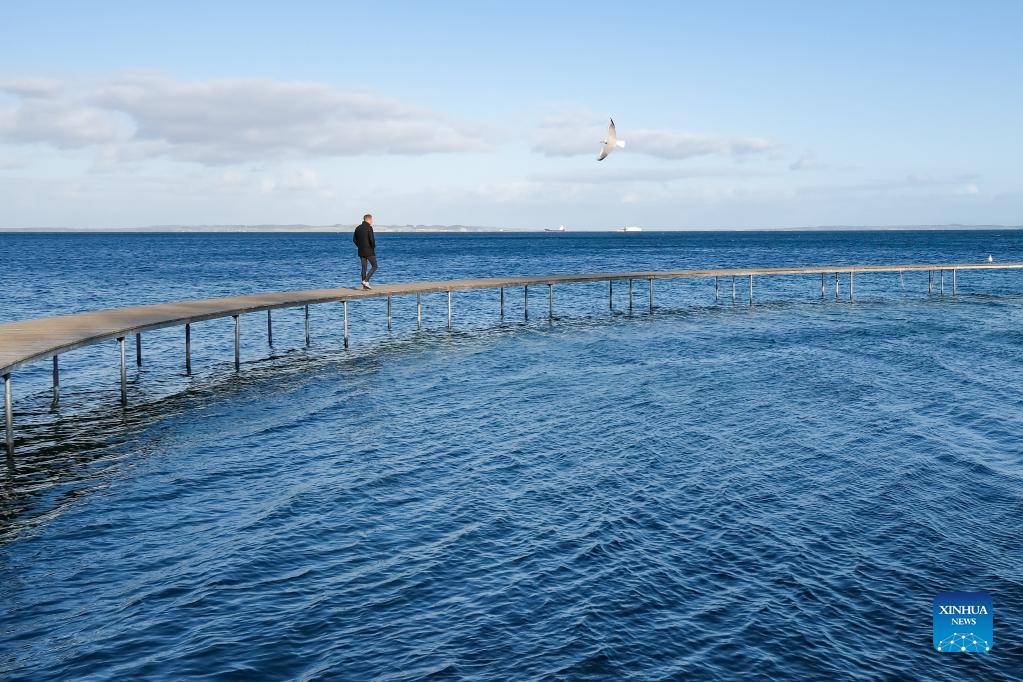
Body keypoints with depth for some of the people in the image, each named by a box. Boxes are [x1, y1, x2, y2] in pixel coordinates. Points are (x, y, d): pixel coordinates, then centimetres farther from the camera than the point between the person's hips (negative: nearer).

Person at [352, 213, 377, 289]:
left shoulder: (358, 228, 10)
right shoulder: (369, 228, -13)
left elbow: (354, 239, 12)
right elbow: (372, 239, -20)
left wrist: (360, 246, 17)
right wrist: (373, 246, -3)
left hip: (361, 251, 7)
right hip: (369, 251, -7)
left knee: (364, 267, 9)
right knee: (374, 266, 2)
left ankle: (365, 285, 8)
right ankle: (366, 281, -11)